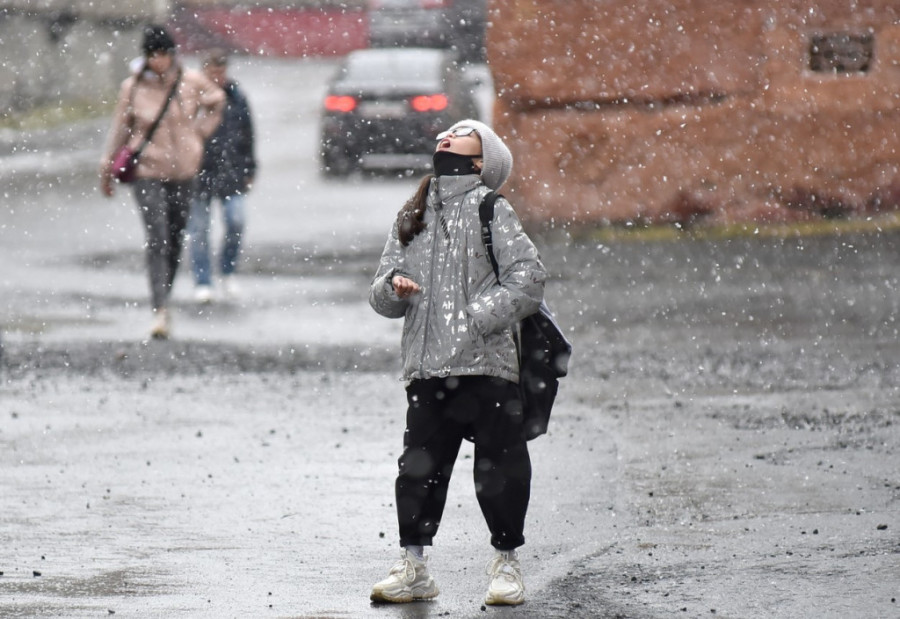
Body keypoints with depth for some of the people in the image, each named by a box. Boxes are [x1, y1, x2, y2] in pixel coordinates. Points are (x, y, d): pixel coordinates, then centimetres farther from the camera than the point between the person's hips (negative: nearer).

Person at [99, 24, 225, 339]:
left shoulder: (191, 82, -4)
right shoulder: (132, 87, -6)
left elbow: (216, 101, 17)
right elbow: (119, 129, 5)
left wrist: (200, 131, 9)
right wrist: (107, 171, 10)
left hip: (184, 170, 2)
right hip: (147, 170, -2)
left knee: (175, 240, 10)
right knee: (157, 240, -14)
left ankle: (164, 299, 29)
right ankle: (160, 311, -21)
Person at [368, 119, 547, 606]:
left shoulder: (490, 210, 1)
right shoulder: (411, 217, 17)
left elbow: (528, 275, -7)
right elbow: (380, 296, 17)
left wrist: (477, 318, -14)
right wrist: (393, 288, -6)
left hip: (486, 365, -4)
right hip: (426, 366, 4)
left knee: (498, 471, -1)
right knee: (418, 470, 2)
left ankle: (505, 564, 12)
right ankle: (412, 567, 11)